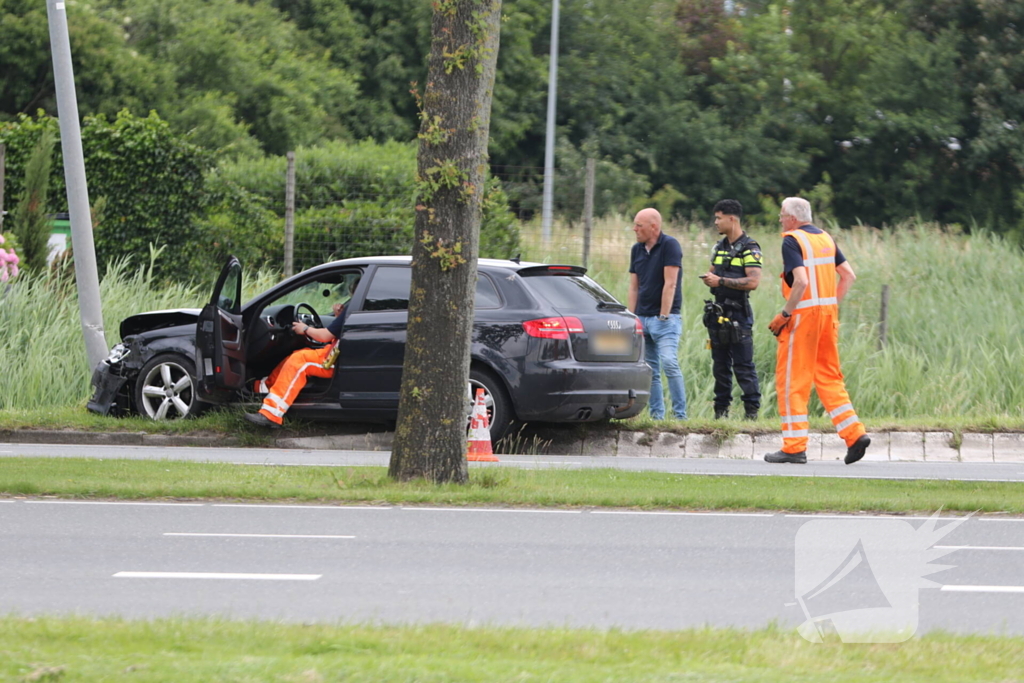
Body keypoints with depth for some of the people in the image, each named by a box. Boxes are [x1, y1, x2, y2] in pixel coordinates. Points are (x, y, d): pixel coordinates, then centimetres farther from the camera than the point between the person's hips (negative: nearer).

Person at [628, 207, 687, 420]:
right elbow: (634, 287, 15)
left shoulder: (670, 245, -9)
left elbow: (670, 284, -14)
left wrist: (664, 316, -17)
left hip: (664, 318, -7)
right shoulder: (637, 250, 12)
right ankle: (656, 416, 11)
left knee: (669, 363, -19)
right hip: (643, 318, 7)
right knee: (650, 371, 7)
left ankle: (680, 415, -16)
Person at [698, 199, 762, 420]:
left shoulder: (749, 248, -8)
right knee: (720, 365, 9)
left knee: (743, 365, -8)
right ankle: (721, 409, 13)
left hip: (738, 313, -8)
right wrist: (709, 278, 2)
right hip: (718, 312, 8)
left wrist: (721, 281, -17)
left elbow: (753, 281, -18)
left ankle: (752, 410, -6)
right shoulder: (720, 247, 16)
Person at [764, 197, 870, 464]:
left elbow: (801, 281, -22)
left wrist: (784, 315, -16)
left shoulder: (792, 241, -10)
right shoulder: (826, 238, 13)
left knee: (792, 381, -1)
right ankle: (854, 434, 5)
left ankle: (795, 447, -1)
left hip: (803, 313, -7)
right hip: (828, 312, 7)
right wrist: (832, 303, 14)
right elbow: (849, 275, 12)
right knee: (829, 377, 14)